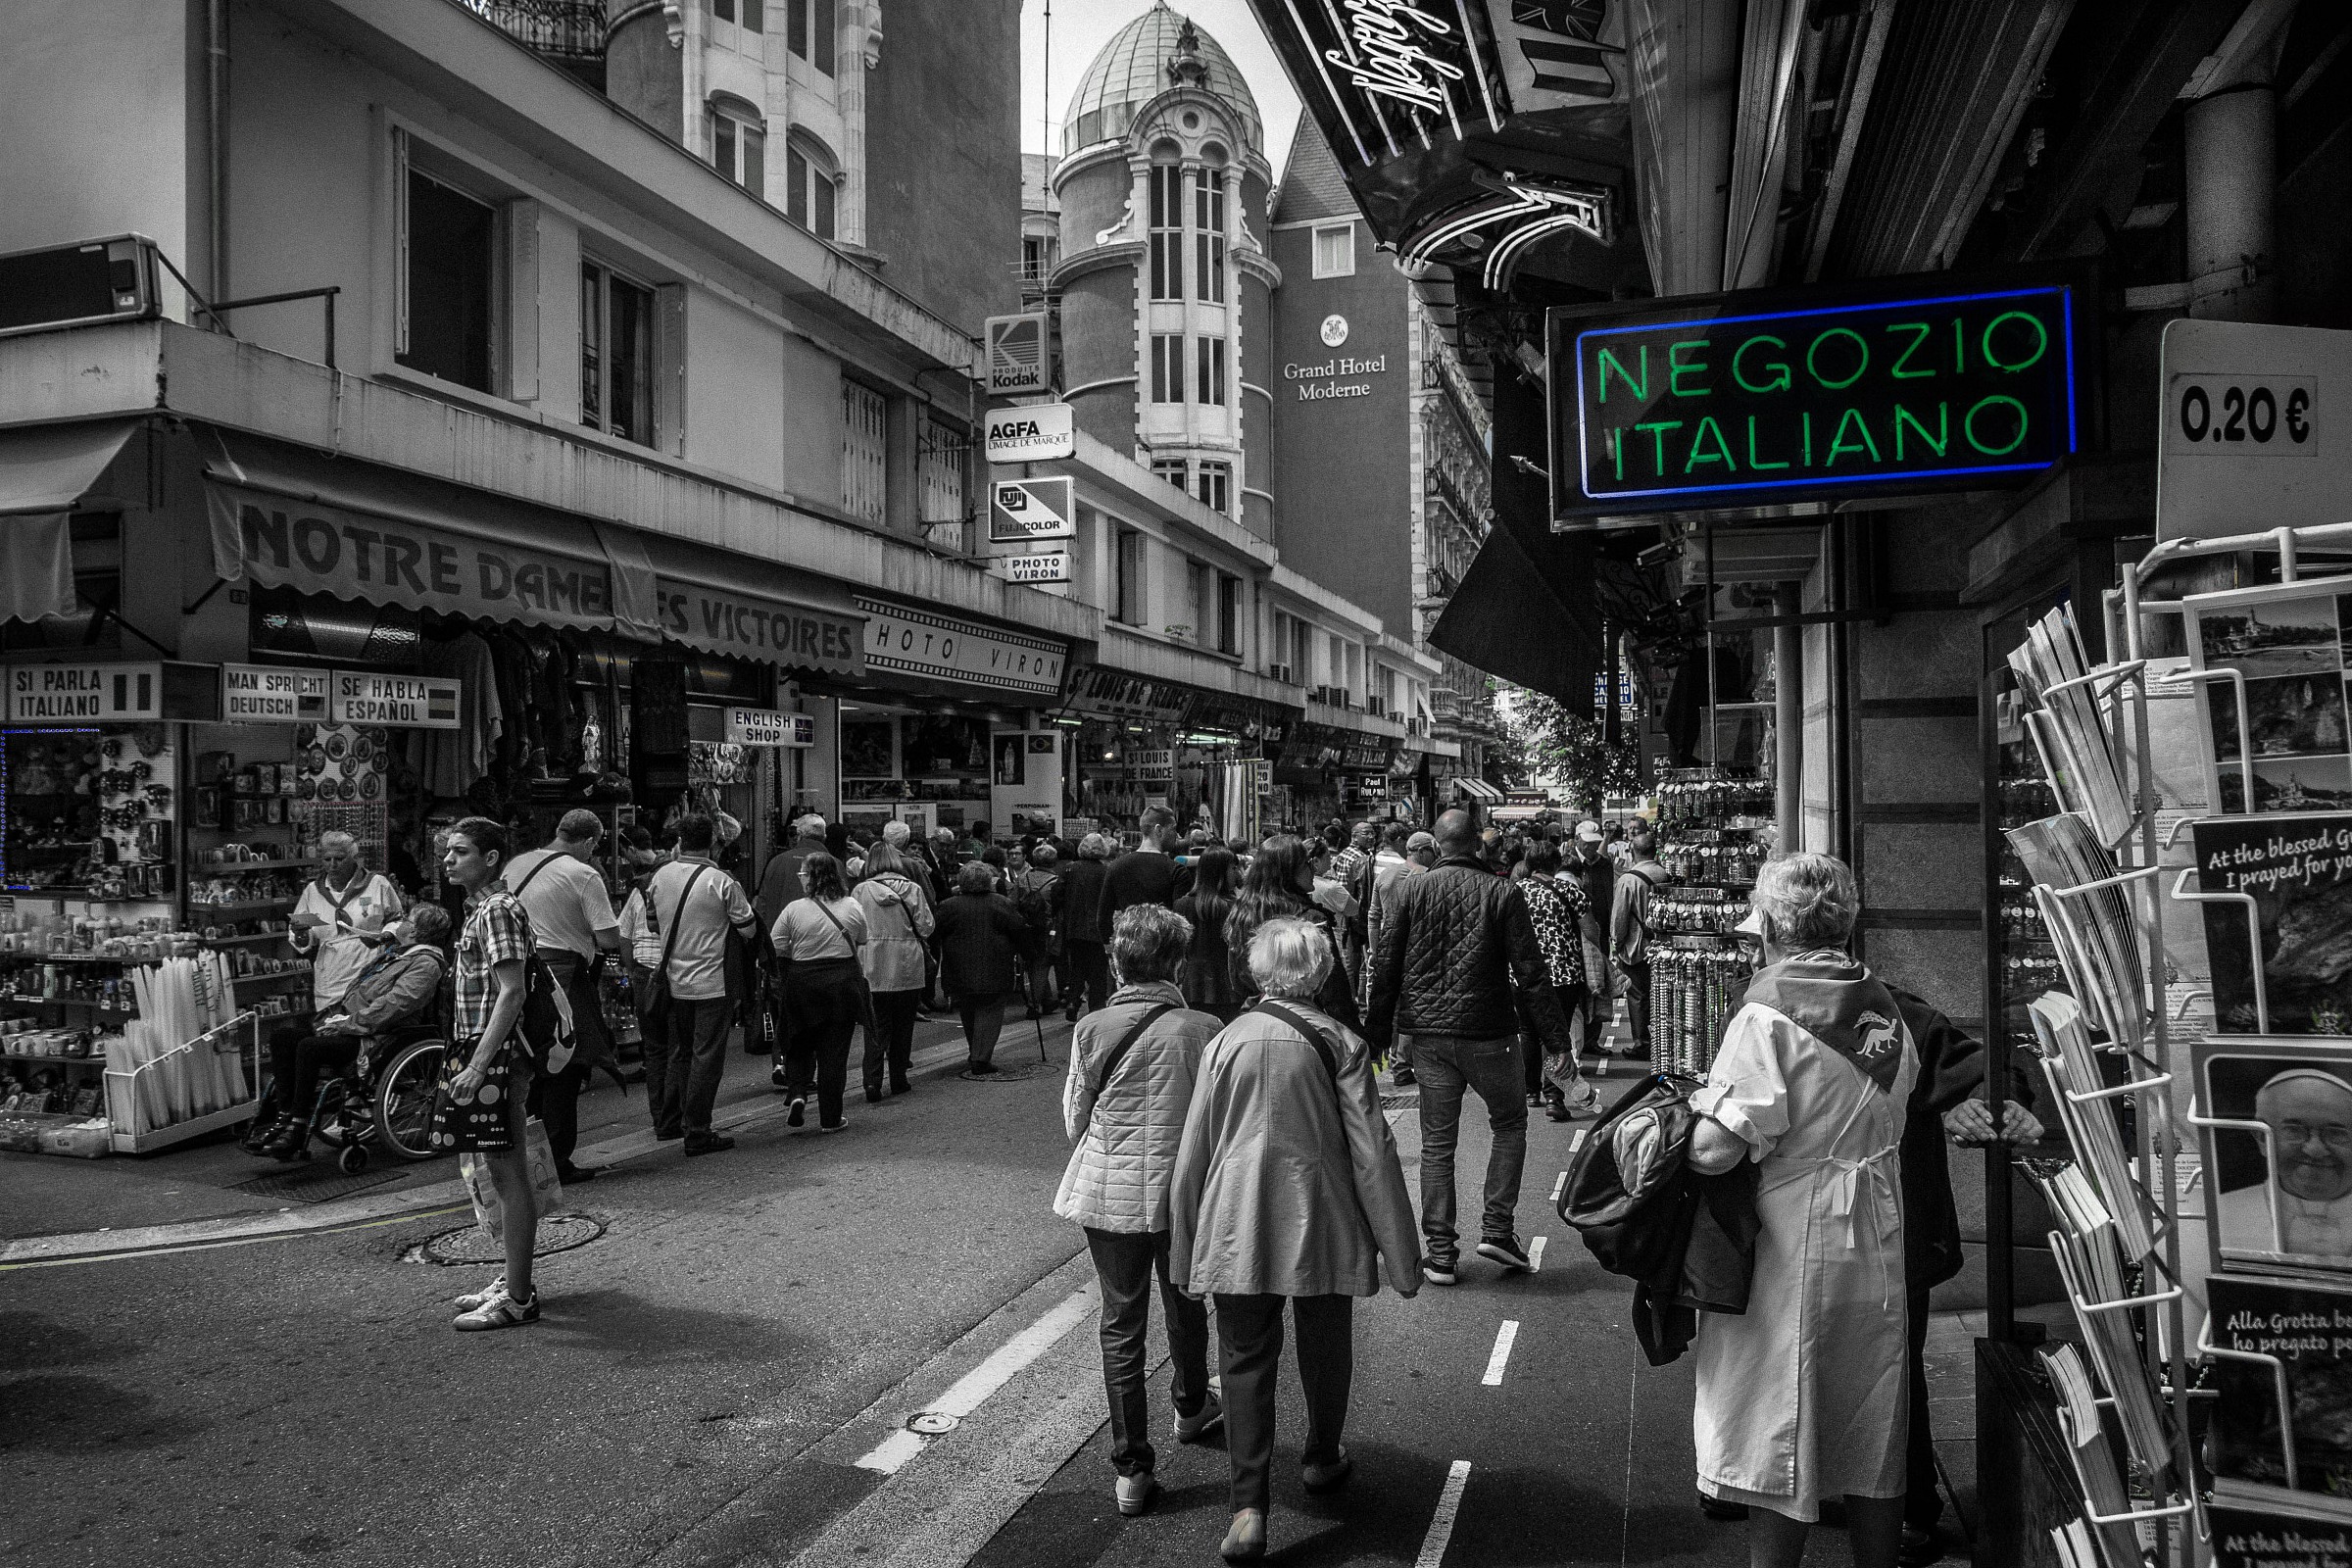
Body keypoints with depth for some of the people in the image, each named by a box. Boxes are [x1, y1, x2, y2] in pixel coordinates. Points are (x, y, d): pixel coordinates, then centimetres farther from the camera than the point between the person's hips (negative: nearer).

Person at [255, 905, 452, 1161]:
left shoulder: (425, 964, -10)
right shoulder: (393, 950, 21)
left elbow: (392, 1006, -21)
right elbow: (355, 989, 27)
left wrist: (348, 1023, -19)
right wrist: (334, 1014, 11)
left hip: (369, 1038, -10)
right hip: (344, 1021, 10)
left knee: (308, 1047, -28)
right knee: (282, 1038, -3)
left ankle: (298, 1131, -20)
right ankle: (285, 1117, -6)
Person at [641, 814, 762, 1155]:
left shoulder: (660, 877, 1)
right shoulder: (721, 882, -15)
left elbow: (652, 922, 16)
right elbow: (750, 930, -8)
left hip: (675, 981, 6)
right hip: (712, 982, -5)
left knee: (678, 1051, 19)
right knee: (707, 1056, 0)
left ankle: (668, 1121, 28)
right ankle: (697, 1133, 2)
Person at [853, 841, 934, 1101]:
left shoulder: (861, 890, -3)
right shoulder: (913, 889, -3)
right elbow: (926, 927, -2)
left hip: (872, 968, 0)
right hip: (908, 966, 0)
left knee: (876, 1028, 3)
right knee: (902, 1025, 13)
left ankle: (872, 1082, -8)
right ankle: (898, 1080, 19)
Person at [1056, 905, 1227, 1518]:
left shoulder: (1092, 1030, -11)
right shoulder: (1203, 1030, -13)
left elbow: (1074, 1119, -1)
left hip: (1109, 1194, 0)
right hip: (1183, 1192, 1)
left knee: (1121, 1324, 11)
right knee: (1185, 1306, 24)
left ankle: (1131, 1470, 14)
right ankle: (1191, 1408, 49)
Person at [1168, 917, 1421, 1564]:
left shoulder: (1225, 1042, -4)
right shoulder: (1341, 1043, -8)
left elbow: (1193, 1152, 1)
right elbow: (1372, 1151, -7)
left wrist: (1185, 1251, 12)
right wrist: (1399, 1252, 1)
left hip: (1237, 1231, 0)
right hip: (1322, 1229, 0)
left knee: (1245, 1359, 8)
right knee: (1325, 1351, 21)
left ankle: (1248, 1507, 0)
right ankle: (1322, 1460, 42)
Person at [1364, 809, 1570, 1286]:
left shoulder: (1412, 889, 1)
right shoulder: (1503, 893, -6)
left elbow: (1386, 968, 2)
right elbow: (1530, 973, -6)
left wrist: (1376, 1035, 10)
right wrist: (1555, 1040, -1)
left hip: (1428, 1035, 2)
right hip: (1488, 1032, -2)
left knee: (1437, 1143, 9)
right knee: (1510, 1125, 19)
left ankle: (1441, 1252, 11)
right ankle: (1497, 1229, 12)